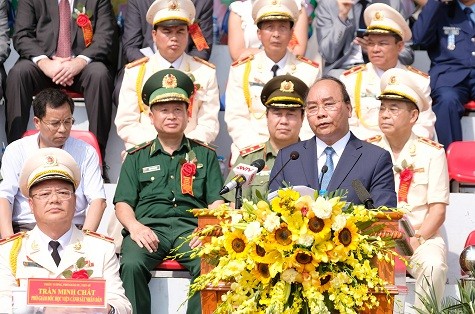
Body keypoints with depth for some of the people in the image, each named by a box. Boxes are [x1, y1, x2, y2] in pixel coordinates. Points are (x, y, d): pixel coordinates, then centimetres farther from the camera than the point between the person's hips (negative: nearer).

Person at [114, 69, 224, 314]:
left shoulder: (205, 155, 23)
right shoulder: (136, 158, 23)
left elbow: (217, 202, 12)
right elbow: (122, 204, 13)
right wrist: (135, 226, -10)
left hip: (191, 227, 0)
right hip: (148, 227, 1)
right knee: (131, 264, -33)